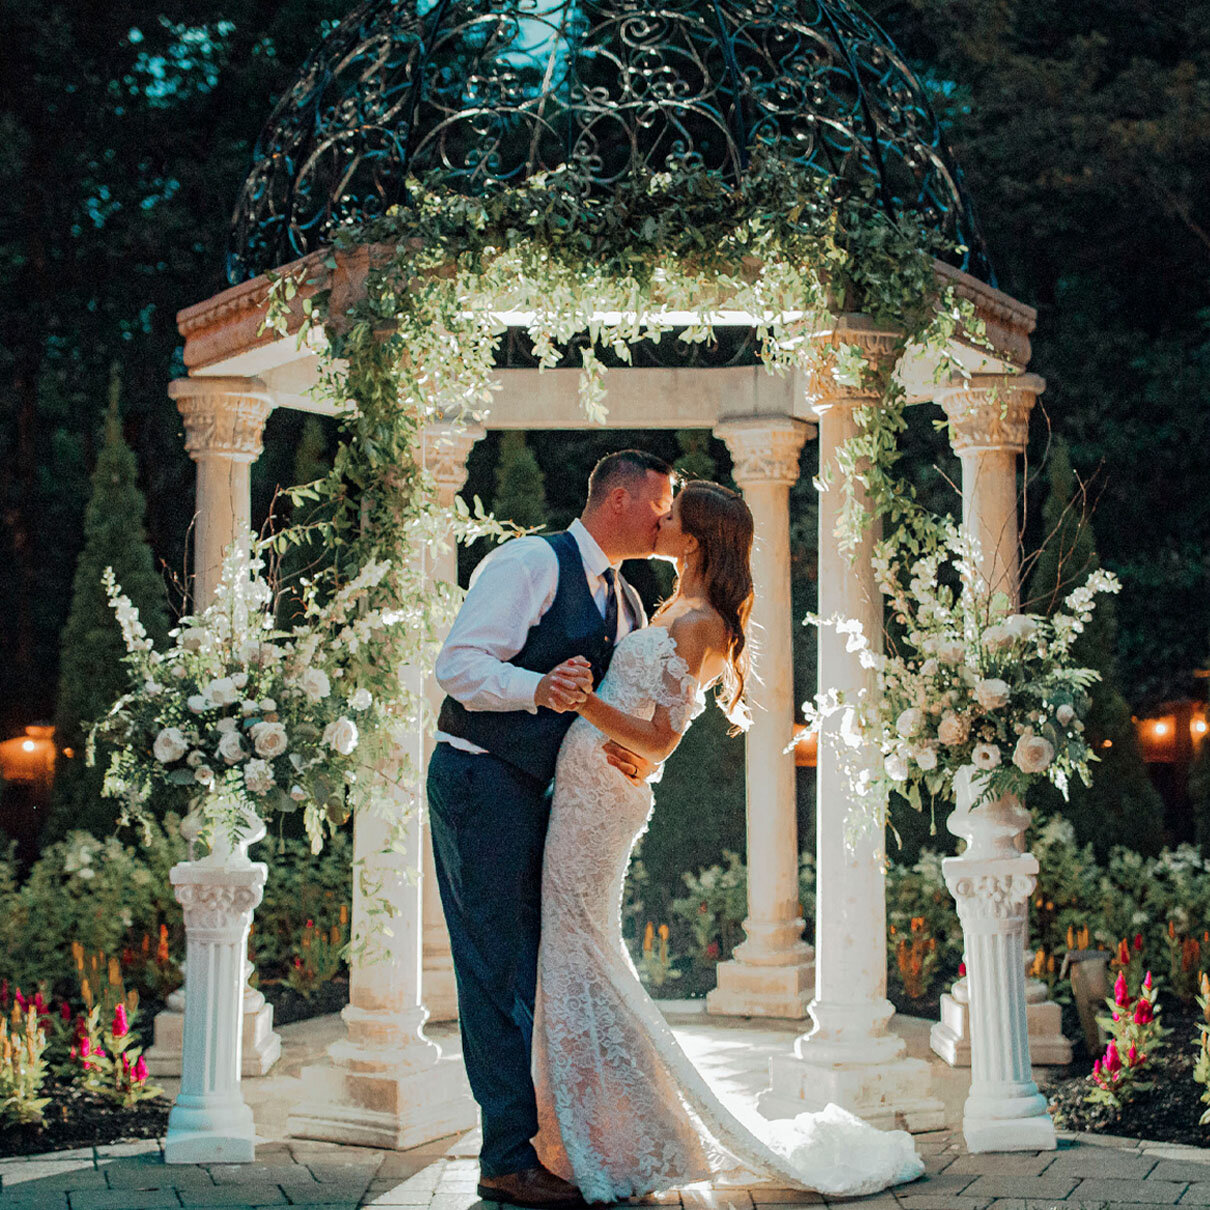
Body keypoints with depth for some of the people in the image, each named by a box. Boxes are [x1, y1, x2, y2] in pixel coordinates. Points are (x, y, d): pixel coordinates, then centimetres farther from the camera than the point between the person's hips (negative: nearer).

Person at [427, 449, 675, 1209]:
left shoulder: (625, 605, 14)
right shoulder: (531, 563, -13)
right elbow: (460, 665, -20)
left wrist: (641, 758, -13)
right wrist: (540, 687, -36)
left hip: (537, 791, 9)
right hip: (479, 779, -9)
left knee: (539, 967, 15)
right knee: (498, 968, -7)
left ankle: (547, 1134, 26)